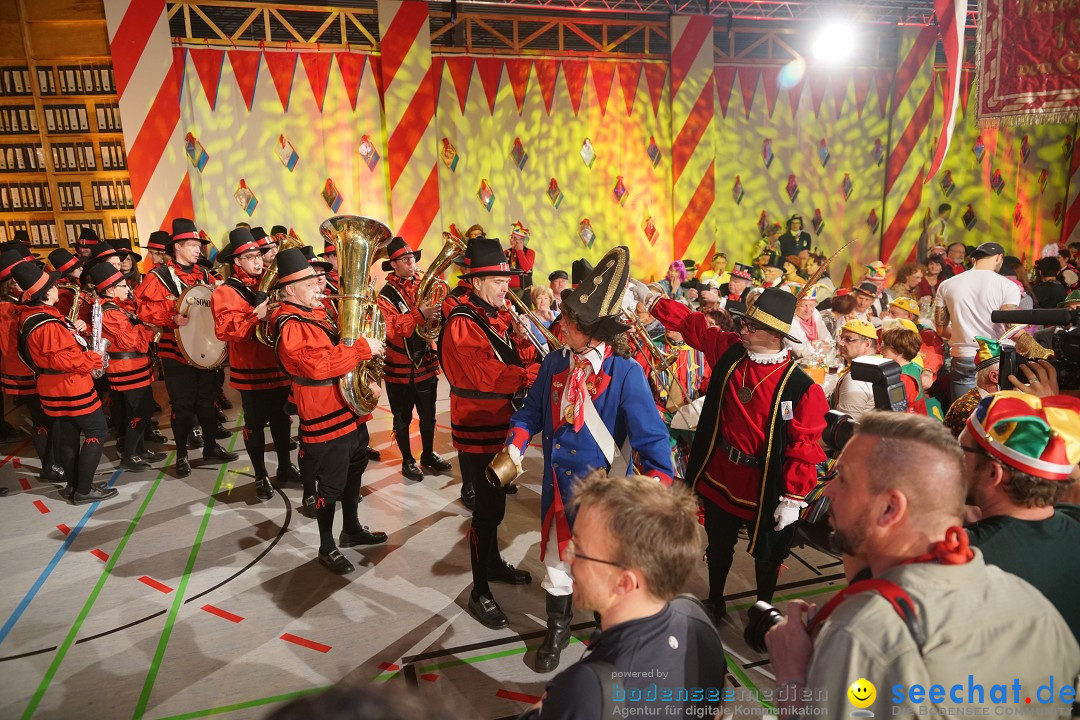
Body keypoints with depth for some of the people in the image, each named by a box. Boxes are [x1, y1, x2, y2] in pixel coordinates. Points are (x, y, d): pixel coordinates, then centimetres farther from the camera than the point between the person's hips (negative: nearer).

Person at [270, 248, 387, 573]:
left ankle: (352, 529, 39)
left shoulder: (317, 313, 11)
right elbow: (319, 365, -33)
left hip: (351, 409, 10)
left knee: (354, 472, 22)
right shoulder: (291, 326, -20)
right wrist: (363, 347, -28)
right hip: (326, 417, -10)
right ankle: (327, 548, 20)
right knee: (330, 485, 3)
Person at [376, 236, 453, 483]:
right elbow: (392, 331, -23)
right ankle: (407, 461, 26)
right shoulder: (386, 295, -10)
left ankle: (428, 456, 33)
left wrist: (437, 313, -18)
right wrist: (419, 314, -34)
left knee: (428, 415, 15)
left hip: (426, 363, 4)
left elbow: (437, 319, 5)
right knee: (403, 418, 10)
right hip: (399, 368, -4)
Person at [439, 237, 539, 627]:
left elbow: (519, 361, 7)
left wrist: (521, 337, -13)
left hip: (502, 425, 9)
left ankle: (493, 563, 41)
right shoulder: (461, 324, -19)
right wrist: (540, 372, -26)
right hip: (478, 431, -9)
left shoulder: (500, 315, 9)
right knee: (487, 511, -2)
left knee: (494, 503, 22)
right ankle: (480, 592, 11)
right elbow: (487, 375, -28)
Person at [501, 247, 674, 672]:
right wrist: (515, 449, -8)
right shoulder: (554, 365, -3)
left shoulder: (625, 373, -18)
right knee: (557, 558, 19)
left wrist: (658, 485, -24)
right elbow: (531, 412, 7)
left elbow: (650, 436, -17)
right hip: (559, 484, 4)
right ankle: (558, 629, 44)